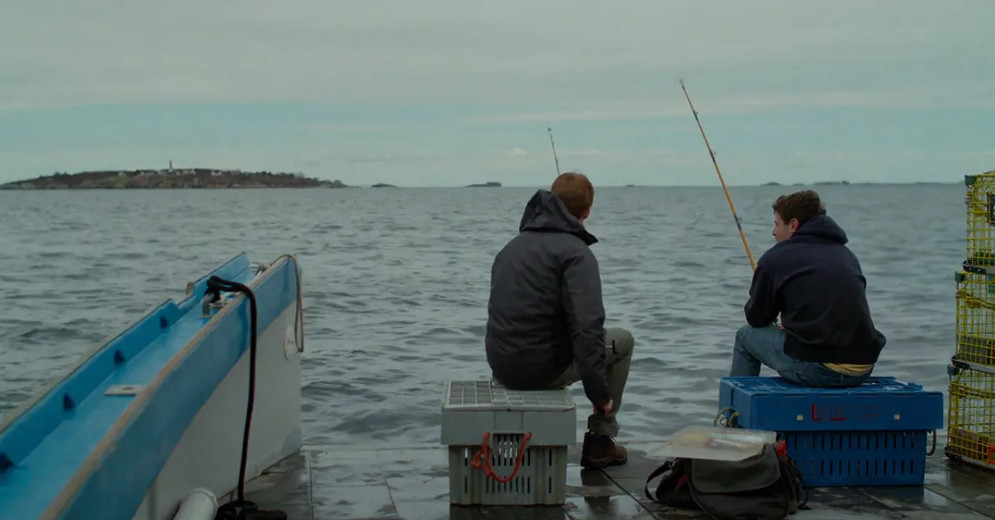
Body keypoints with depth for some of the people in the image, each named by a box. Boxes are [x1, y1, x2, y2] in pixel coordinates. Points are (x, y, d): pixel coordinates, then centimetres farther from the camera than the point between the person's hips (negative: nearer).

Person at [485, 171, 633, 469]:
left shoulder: (512, 246, 15)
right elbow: (587, 327, -22)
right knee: (621, 341, 16)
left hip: (500, 366, 8)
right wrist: (599, 392, -16)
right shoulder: (575, 252, -11)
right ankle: (600, 441, 20)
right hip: (543, 367, -7)